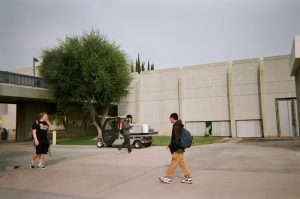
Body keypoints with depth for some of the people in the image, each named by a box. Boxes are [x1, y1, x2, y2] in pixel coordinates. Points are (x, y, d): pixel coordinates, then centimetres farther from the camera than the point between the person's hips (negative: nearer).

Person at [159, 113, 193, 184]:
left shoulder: (176, 126, -17)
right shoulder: (179, 126, 13)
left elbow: (176, 138, -23)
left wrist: (171, 146, -15)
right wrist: (171, 145, 21)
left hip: (177, 149, -10)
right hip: (180, 148, 10)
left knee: (173, 163, 1)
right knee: (182, 163, 11)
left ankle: (168, 177, 11)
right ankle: (188, 178, 14)